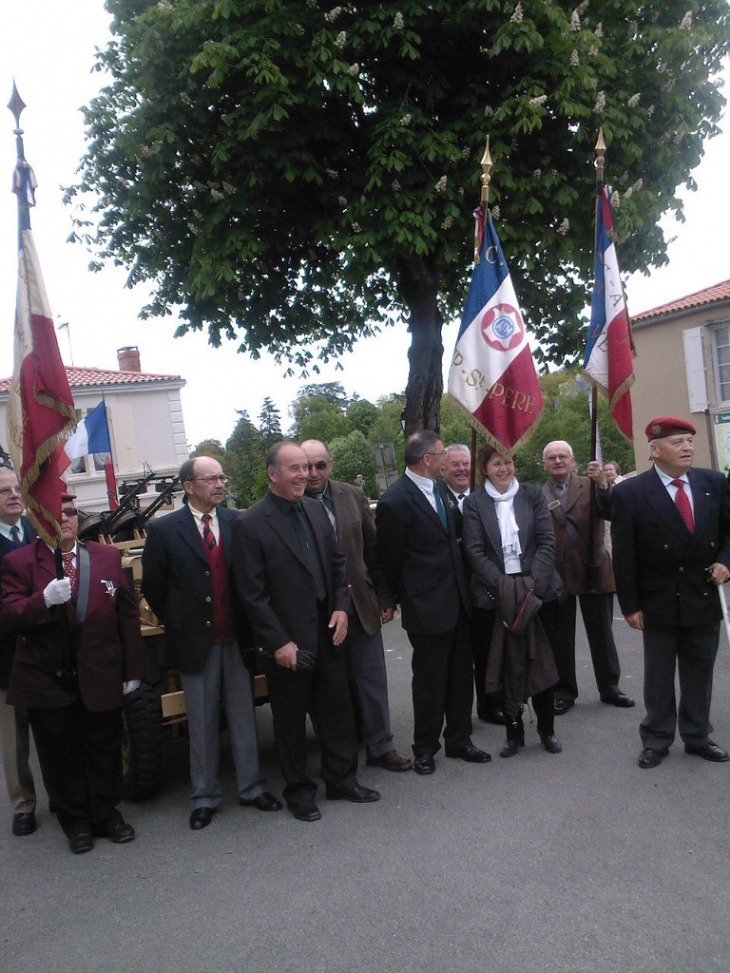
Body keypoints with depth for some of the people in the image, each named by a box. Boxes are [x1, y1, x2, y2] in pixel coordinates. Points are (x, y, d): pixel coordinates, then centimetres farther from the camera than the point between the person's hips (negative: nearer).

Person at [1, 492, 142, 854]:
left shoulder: (107, 557, 2)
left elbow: (128, 615, 3)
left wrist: (132, 671, 2)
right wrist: (44, 599, -30)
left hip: (101, 676, 1)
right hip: (48, 679, -1)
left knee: (104, 750, 14)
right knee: (60, 756, 13)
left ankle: (107, 814, 34)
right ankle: (76, 822, 32)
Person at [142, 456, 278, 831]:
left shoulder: (237, 522, 1)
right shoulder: (164, 530, -6)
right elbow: (152, 586, 2)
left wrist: (249, 623, 5)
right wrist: (177, 624, 5)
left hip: (237, 638, 2)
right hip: (195, 641, -2)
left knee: (243, 716, 12)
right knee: (201, 723, 10)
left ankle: (250, 786, 28)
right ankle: (205, 796, 26)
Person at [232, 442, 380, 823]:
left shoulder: (316, 509, 5)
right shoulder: (249, 524, -13)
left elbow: (337, 562, 12)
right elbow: (252, 594, -14)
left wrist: (341, 607, -1)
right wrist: (279, 642, -16)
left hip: (328, 633, 5)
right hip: (288, 643, -5)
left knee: (338, 711, 15)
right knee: (290, 720, 12)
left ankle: (342, 780, 33)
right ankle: (299, 791, 30)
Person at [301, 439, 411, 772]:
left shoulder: (353, 497, 2)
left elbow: (373, 550, 7)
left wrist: (385, 597, 6)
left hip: (360, 606, 3)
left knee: (372, 680, 12)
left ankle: (380, 747, 29)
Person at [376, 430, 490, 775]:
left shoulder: (439, 487, 6)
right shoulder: (395, 501, -18)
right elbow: (389, 559, -9)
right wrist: (404, 599, 2)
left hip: (458, 600, 7)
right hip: (428, 607, -7)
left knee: (461, 676, 16)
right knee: (429, 681, 7)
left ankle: (459, 740, 33)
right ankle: (425, 748, 26)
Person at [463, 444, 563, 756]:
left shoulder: (532, 495, 5)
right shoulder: (474, 503, 2)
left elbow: (547, 542, 0)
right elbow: (474, 551, -4)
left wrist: (534, 584, -11)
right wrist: (503, 585, -14)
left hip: (536, 590, 1)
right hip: (496, 595, 0)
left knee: (540, 660, 4)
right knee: (506, 664, 6)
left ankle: (547, 729, 21)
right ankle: (514, 731, 20)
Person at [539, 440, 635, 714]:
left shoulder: (590, 485, 4)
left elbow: (612, 513, -11)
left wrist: (603, 484, -26)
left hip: (593, 571, 1)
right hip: (557, 575, 0)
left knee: (602, 633, 13)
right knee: (559, 638, 8)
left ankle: (609, 687, 29)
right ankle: (564, 692, 23)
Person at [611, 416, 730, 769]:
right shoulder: (630, 493, -10)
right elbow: (624, 555, -8)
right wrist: (630, 605, -9)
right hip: (660, 603, -3)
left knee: (699, 674, 14)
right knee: (658, 677, 9)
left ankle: (697, 737, 30)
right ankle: (656, 741, 23)